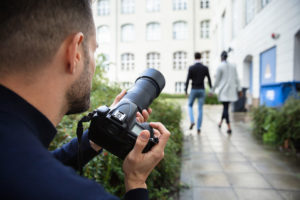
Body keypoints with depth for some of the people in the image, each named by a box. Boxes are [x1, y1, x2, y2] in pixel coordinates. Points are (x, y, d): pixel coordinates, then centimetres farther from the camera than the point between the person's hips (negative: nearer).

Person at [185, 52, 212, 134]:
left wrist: (186, 90, 1)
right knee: (200, 109, 6)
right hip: (202, 90, 2)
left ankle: (192, 121, -1)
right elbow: (209, 80, 2)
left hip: (193, 90, -1)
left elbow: (187, 80, -8)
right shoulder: (205, 68, -1)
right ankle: (198, 128, 6)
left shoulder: (191, 68, -7)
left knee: (190, 106, 20)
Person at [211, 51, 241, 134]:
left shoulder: (220, 67, -9)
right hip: (231, 90, 5)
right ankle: (221, 122, 35)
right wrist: (239, 89, 10)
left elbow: (217, 81, -9)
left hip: (223, 90, -5)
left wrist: (212, 91, 0)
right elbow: (236, 79, 6)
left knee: (226, 108, -3)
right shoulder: (232, 66, 7)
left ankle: (229, 128, -9)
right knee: (226, 106, 20)